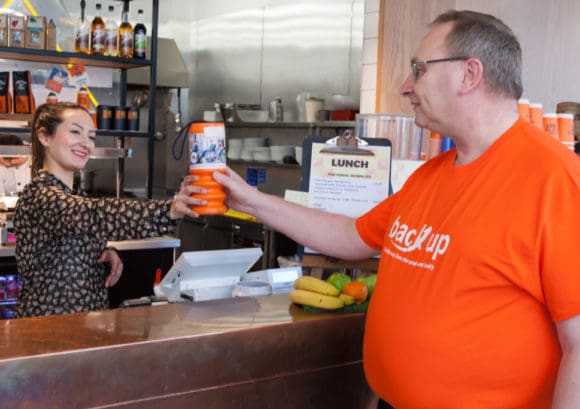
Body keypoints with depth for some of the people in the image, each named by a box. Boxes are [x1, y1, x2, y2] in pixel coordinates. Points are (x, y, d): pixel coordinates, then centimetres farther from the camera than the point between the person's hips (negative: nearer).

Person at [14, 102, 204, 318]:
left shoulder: (72, 195, 11)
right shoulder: (39, 196, -17)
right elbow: (96, 215, -35)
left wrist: (106, 253, -4)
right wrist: (170, 210, -49)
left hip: (88, 317, 8)